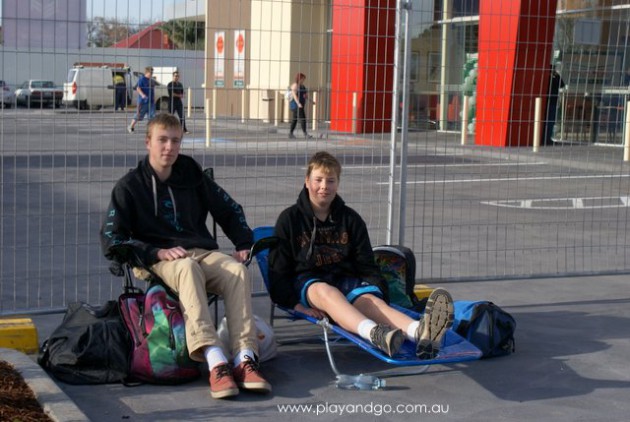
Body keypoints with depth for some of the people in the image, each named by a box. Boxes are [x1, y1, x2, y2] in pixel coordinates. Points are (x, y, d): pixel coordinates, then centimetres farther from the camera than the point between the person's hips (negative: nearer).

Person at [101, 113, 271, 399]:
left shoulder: (191, 175, 17)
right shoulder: (129, 186, 6)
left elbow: (229, 210, 27)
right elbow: (111, 239, -2)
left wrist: (243, 243, 10)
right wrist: (156, 252, -15)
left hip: (203, 252, 4)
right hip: (157, 262, -4)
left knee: (237, 270, -30)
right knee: (188, 267, -40)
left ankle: (244, 359, -43)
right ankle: (216, 363, -54)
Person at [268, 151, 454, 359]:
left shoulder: (350, 219, 13)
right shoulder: (290, 219, 5)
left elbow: (367, 265, 15)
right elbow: (278, 268, 2)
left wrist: (377, 292, -3)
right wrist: (296, 304, -12)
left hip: (346, 279, 2)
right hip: (307, 281, -2)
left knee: (370, 300, -33)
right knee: (326, 292, -40)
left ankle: (420, 332, -67)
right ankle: (374, 333, -73)